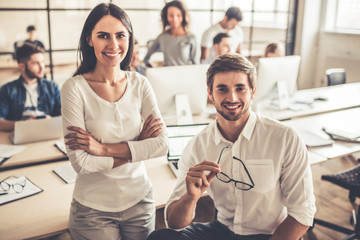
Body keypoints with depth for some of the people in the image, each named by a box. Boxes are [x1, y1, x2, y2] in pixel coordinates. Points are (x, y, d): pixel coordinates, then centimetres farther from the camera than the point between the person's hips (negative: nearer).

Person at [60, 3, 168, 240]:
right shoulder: (75, 88, -14)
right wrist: (137, 146, -14)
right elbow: (81, 163, -20)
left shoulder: (140, 84, -3)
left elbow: (162, 144, -12)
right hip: (93, 208, -3)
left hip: (140, 201, 3)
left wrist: (104, 149, -20)